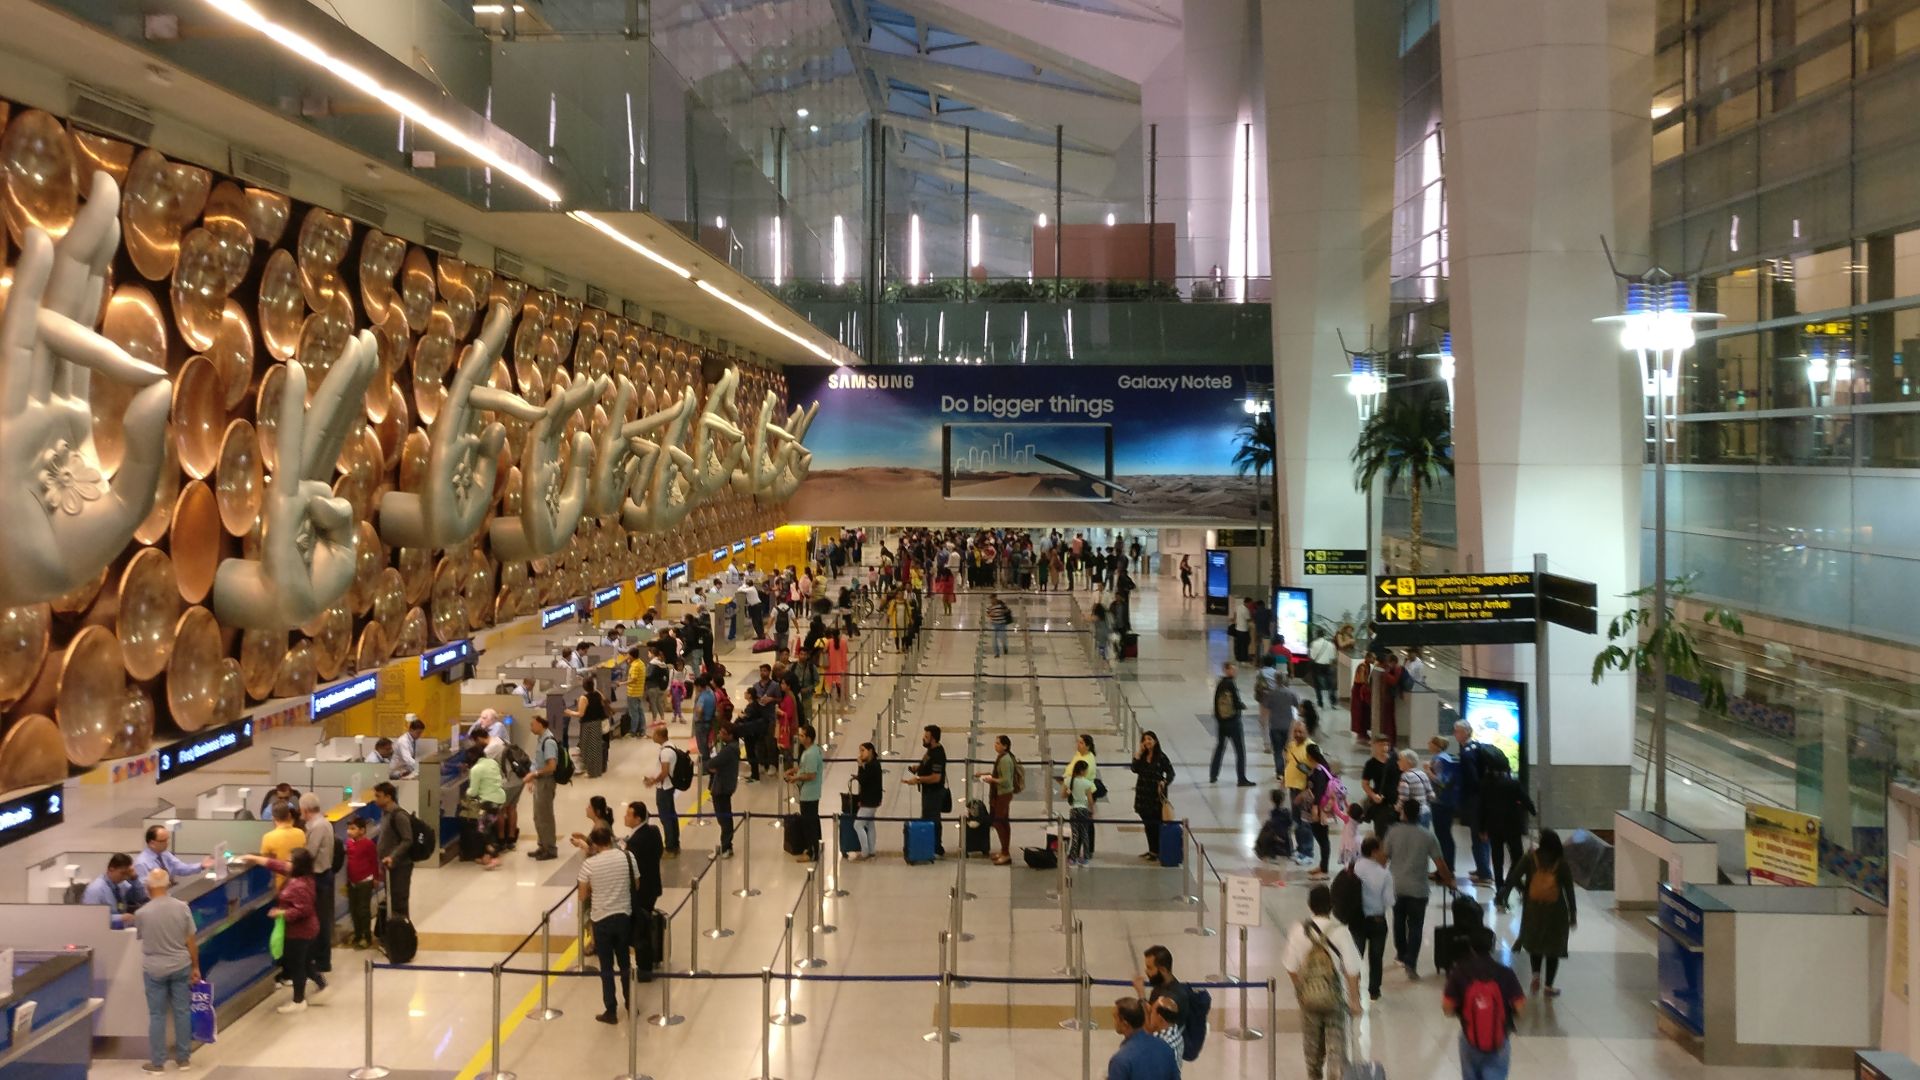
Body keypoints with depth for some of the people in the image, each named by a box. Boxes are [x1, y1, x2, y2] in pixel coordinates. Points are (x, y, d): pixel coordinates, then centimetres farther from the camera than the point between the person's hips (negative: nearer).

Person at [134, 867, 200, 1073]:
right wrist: (195, 966, 7)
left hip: (154, 969, -1)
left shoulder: (142, 913, -13)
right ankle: (183, 1058, 19)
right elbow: (191, 941, -3)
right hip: (180, 966, 1)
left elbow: (140, 937, 6)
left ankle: (157, 1063, 13)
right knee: (182, 1012, 11)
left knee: (157, 1015, 8)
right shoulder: (182, 907, -9)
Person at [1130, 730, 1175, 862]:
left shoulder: (1161, 757, -9)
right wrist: (1137, 755, -13)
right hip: (1143, 793, 5)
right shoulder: (1142, 755, 5)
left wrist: (1164, 782, -24)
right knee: (1147, 824, 13)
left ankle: (1156, 852, 8)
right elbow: (1134, 769, -6)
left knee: (1156, 824, -1)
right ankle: (1151, 850, 24)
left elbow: (1170, 772, -6)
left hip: (1156, 794, -5)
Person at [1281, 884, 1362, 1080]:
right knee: (1336, 1042, 7)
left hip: (1308, 993, 2)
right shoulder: (1340, 932, -17)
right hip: (1334, 995, -2)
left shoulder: (1298, 931, -11)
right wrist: (1354, 999, -2)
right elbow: (1352, 971, -13)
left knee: (1312, 1040, 21)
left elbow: (1291, 967, -5)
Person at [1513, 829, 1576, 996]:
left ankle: (1536, 974, 2)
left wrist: (1524, 891, 6)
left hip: (1533, 908, 1)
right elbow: (1569, 891, -6)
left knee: (1534, 942, 20)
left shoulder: (1530, 858, -9)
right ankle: (1549, 986, 13)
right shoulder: (1562, 864, -8)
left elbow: (1515, 877, -15)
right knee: (1554, 947, 11)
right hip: (1555, 910, -1)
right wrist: (1573, 914, 4)